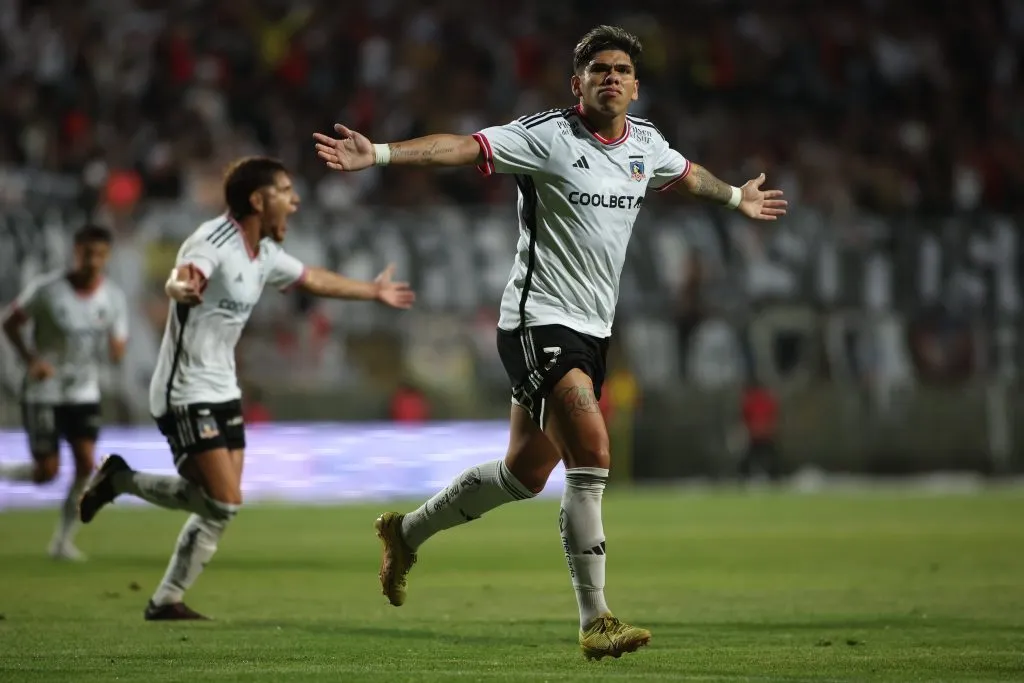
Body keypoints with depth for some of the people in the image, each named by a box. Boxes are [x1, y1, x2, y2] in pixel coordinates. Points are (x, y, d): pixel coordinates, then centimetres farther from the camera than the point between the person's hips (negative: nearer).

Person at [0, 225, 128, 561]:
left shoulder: (113, 297, -3)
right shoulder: (47, 289, -14)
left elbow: (118, 353, 3)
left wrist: (115, 346, -22)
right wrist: (31, 360, -17)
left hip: (84, 394, 4)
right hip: (43, 394, -4)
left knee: (86, 463, -10)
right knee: (47, 471, -6)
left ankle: (63, 541, 2)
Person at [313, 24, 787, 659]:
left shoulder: (646, 143, 9)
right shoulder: (547, 137, -12)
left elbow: (687, 173, 31)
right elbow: (463, 147, -22)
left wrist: (736, 197, 47)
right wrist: (378, 153, -34)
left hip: (593, 330, 8)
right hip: (541, 320, -8)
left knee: (525, 473, 13)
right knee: (593, 457, -19)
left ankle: (407, 532, 35)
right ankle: (596, 621, -14)